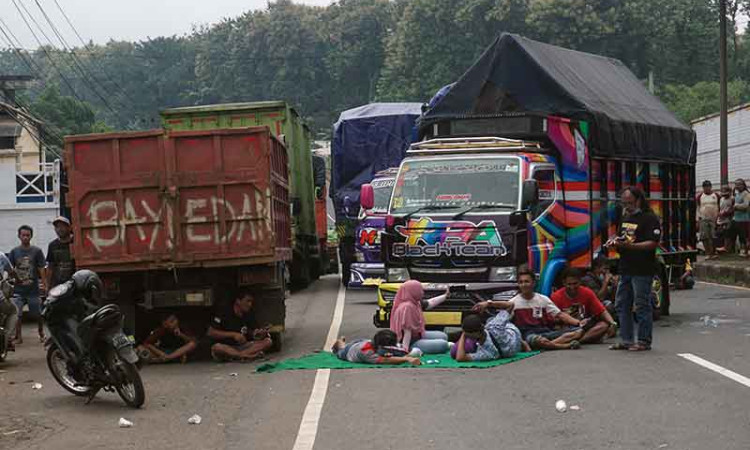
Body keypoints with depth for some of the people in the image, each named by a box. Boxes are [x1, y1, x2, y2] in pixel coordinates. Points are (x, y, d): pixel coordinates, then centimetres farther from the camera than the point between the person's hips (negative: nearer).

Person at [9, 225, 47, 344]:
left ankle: (41, 334, 26)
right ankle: (18, 336, 6)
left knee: (38, 314, 9)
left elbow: (41, 269, 0)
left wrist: (44, 285, -7)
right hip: (18, 290, 1)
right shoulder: (14, 252, 5)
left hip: (33, 289, -1)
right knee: (16, 314, -4)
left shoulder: (36, 251, 1)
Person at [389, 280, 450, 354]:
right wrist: (405, 350, -33)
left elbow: (431, 303, 21)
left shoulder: (415, 303, 3)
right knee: (443, 344, -16)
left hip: (418, 335, 11)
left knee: (443, 336, 21)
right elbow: (407, 331, -31)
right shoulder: (407, 307, -28)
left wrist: (445, 295, 29)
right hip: (412, 343, -11)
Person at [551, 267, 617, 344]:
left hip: (584, 328, 3)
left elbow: (602, 311, 0)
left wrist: (612, 324, -21)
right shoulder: (556, 297, -7)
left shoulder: (587, 293, 1)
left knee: (604, 325, -23)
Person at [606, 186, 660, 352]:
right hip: (625, 268, 9)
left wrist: (629, 246, -25)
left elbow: (653, 244, -18)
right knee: (622, 304, 10)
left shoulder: (650, 218, -9)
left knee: (642, 306, -4)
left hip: (642, 271, -9)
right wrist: (615, 241, 5)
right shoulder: (626, 217, 18)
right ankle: (626, 340, 17)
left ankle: (644, 341, 3)